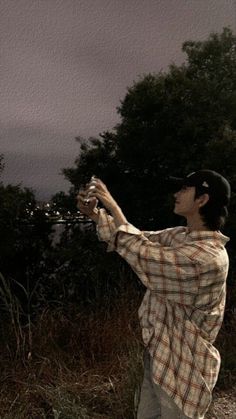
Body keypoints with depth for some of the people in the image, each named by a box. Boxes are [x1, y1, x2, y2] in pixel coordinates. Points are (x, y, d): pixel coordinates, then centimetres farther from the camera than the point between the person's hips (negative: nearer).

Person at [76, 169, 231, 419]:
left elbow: (142, 254, -27)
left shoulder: (207, 256, -29)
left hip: (181, 366, -8)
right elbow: (142, 240, 6)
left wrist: (113, 207, -19)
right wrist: (95, 214, -5)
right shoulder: (180, 236, 0)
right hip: (158, 355, 8)